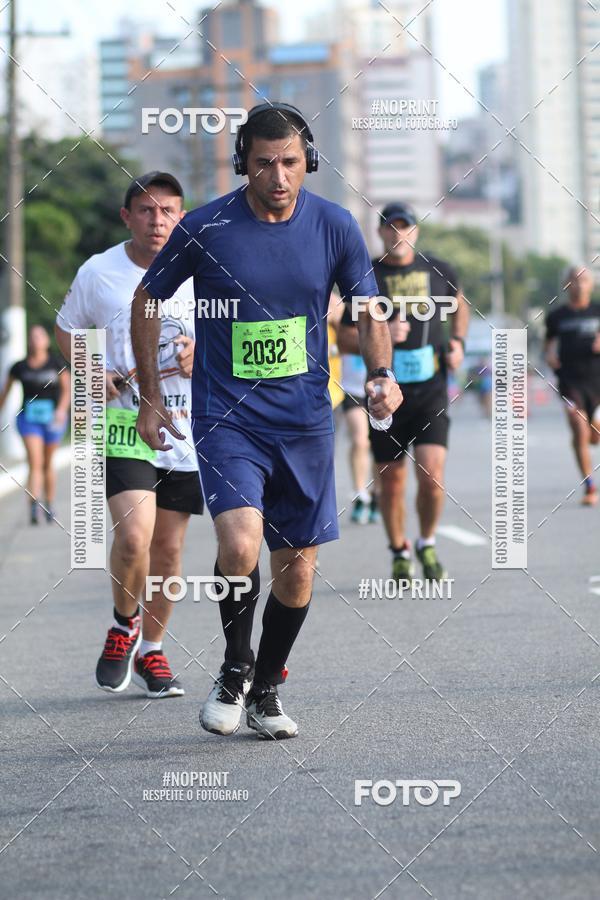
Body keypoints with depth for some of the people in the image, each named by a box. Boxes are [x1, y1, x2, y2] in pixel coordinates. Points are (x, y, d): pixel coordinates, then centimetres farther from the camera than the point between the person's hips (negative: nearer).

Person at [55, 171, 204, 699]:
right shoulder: (98, 273, -1)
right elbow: (67, 328, 15)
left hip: (187, 430, 2)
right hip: (124, 425, -2)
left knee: (169, 546, 8)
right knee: (133, 535, -19)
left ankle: (151, 649, 27)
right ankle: (125, 624, 9)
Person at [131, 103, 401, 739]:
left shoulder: (334, 226, -3)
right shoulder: (205, 228, -9)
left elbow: (369, 309, 9)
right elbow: (147, 300, 5)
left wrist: (380, 373, -11)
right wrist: (150, 399, 5)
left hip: (305, 422, 3)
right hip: (226, 418, -3)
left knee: (297, 567, 7)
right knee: (240, 546, -23)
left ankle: (265, 690, 29)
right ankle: (235, 668, 4)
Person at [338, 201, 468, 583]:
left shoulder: (439, 271, 5)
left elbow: (459, 304, 27)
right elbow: (345, 340, 0)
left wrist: (458, 341, 10)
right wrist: (382, 335, -18)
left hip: (430, 391, 0)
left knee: (432, 476, -13)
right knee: (392, 481, 6)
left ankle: (428, 545, 12)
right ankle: (400, 553, 26)